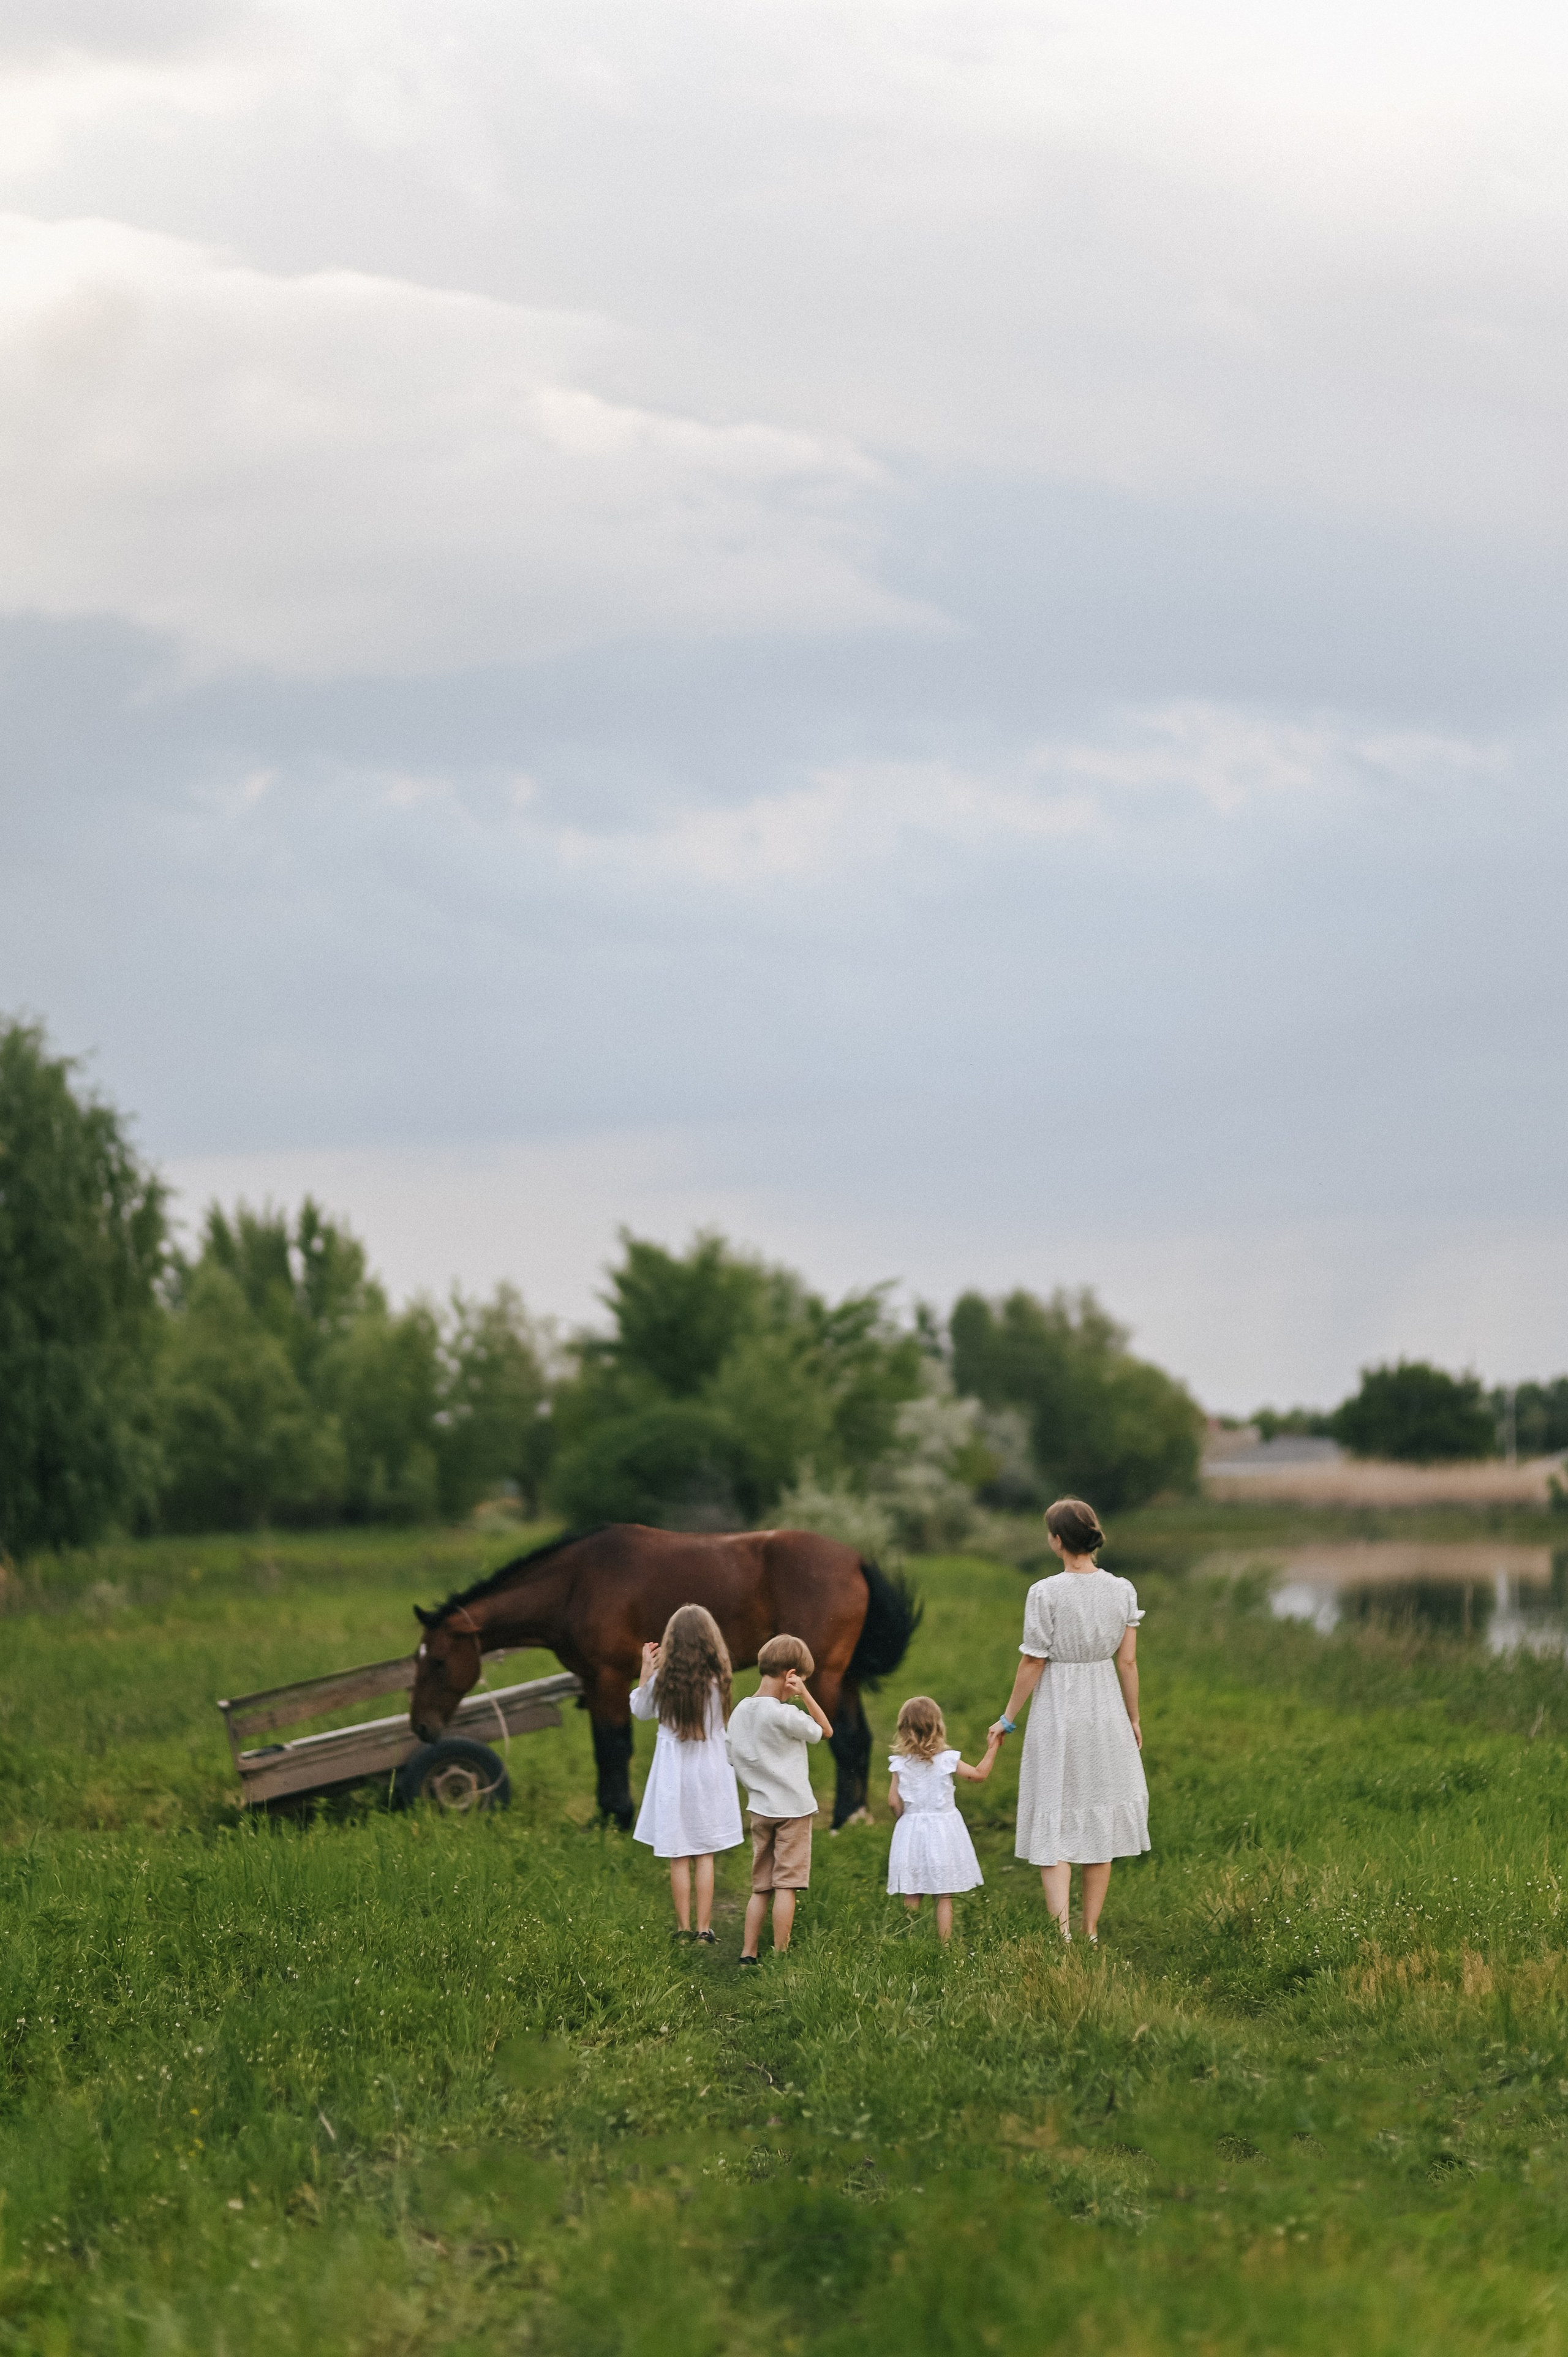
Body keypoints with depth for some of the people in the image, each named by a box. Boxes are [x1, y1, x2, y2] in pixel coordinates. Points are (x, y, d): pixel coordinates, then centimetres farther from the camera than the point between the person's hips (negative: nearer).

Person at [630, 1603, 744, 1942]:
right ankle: (704, 1929, 7)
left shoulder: (664, 1678, -11)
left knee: (679, 1857, 6)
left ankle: (684, 1929, 8)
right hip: (710, 1769, 2)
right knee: (705, 1855, 8)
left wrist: (646, 1669, 10)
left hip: (674, 1772, -2)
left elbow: (640, 1710, 6)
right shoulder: (717, 1678, -8)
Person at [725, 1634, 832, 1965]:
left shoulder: (740, 1712, 4)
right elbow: (825, 1730, -3)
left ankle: (748, 1954, 10)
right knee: (786, 1886, -3)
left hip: (760, 1810, 6)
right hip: (792, 1808, -6)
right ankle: (780, 1958, -3)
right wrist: (804, 1695, -8)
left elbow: (728, 1758, 10)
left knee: (760, 1888, 12)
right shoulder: (784, 1715, -17)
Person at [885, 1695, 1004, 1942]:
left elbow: (894, 1802, -4)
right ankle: (944, 1942, 1)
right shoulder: (946, 1760, -8)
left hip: (911, 1830, 1)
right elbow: (979, 1775, 2)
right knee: (944, 1897, 3)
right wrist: (992, 1749, 12)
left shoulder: (900, 1764, -4)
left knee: (911, 1898, 5)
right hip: (943, 1827, -1)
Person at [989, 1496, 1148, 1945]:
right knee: (1100, 1819, 13)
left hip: (1057, 1707, -4)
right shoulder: (1122, 1591, -3)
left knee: (1054, 1823, 1)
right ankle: (1091, 1933, 20)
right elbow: (1127, 1662, 1)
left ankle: (1062, 1929, -14)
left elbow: (1033, 1664, -10)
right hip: (1106, 1707, 4)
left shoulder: (1045, 1593, -15)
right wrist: (1133, 1718, 13)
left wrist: (1008, 1718, 1)